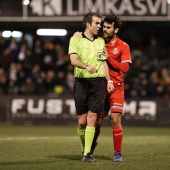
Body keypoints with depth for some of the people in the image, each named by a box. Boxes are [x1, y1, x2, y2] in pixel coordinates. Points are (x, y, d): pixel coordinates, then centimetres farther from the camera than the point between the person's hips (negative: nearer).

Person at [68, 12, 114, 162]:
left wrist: (109, 80, 6)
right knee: (81, 120, -1)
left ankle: (87, 153, -8)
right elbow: (73, 60, -12)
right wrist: (87, 66, -30)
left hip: (98, 82, 2)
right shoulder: (76, 40, 2)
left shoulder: (101, 41, 15)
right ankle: (84, 149, 20)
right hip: (81, 82, -2)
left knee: (92, 117, -8)